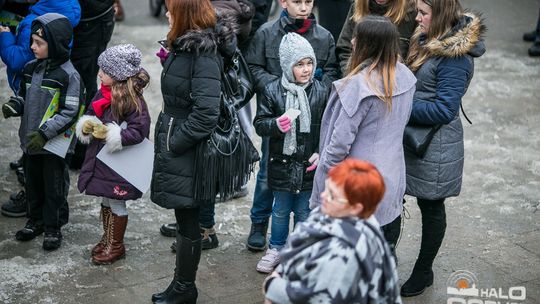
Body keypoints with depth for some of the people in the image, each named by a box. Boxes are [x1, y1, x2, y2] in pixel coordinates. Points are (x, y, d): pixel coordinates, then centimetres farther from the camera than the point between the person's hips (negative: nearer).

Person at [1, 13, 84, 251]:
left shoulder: (68, 75, -17)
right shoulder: (31, 68, 3)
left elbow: (70, 113, -19)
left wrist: (44, 133, -25)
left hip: (55, 144, -6)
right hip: (31, 140, 7)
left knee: (54, 188, 7)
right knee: (33, 184, 19)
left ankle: (53, 228, 22)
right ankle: (36, 221, 37)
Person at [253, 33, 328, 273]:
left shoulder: (321, 92, -6)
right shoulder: (273, 91, -8)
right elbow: (259, 123, -4)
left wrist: (321, 153, -9)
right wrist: (275, 125, -24)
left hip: (310, 163, 0)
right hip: (282, 162, 0)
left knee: (305, 212, 12)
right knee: (280, 210, 16)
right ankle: (276, 249, 35)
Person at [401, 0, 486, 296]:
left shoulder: (455, 57, -23)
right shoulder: (428, 39, 2)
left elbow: (444, 109, -24)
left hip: (435, 147, -8)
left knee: (431, 208, 12)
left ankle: (423, 272, 30)